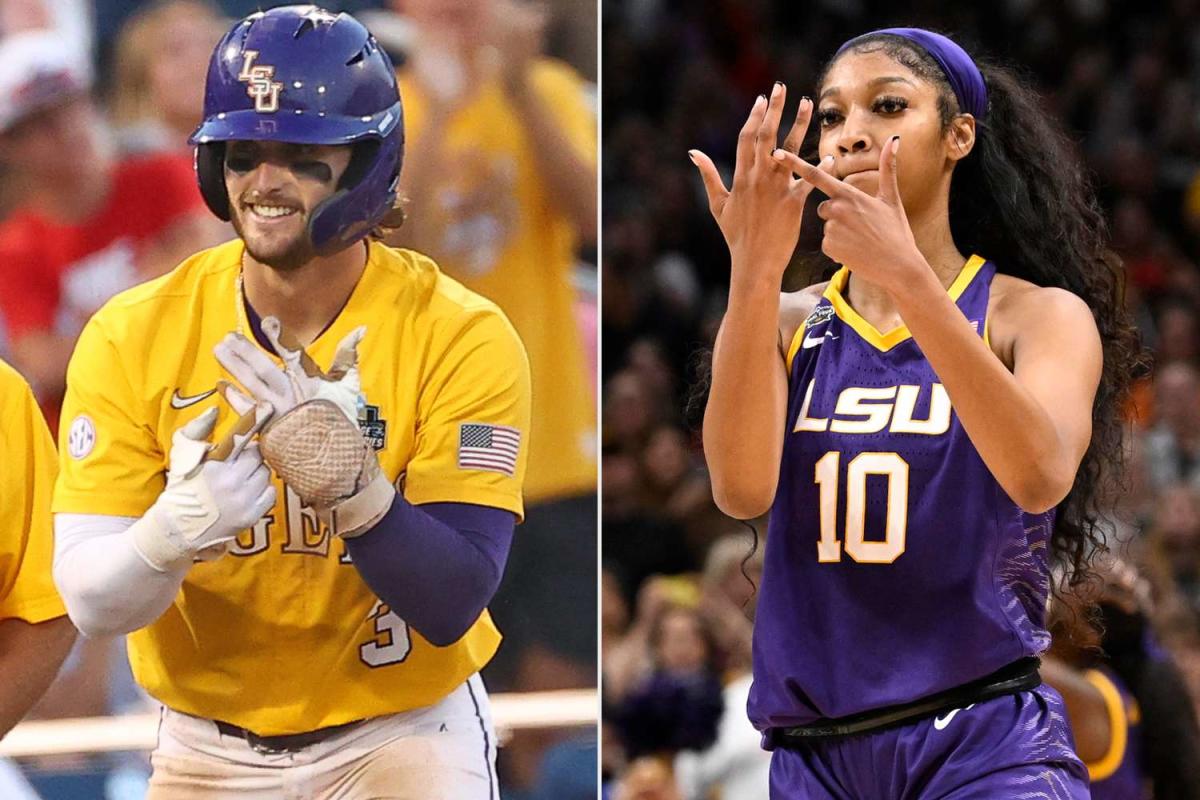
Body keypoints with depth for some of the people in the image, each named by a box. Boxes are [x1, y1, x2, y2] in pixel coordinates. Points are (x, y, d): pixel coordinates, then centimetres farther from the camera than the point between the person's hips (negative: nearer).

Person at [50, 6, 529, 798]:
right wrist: (172, 532, -36)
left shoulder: (459, 338, -15)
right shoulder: (136, 336, -9)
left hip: (403, 732, -2)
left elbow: (450, 607, -22)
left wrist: (350, 484, -38)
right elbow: (91, 604, -15)